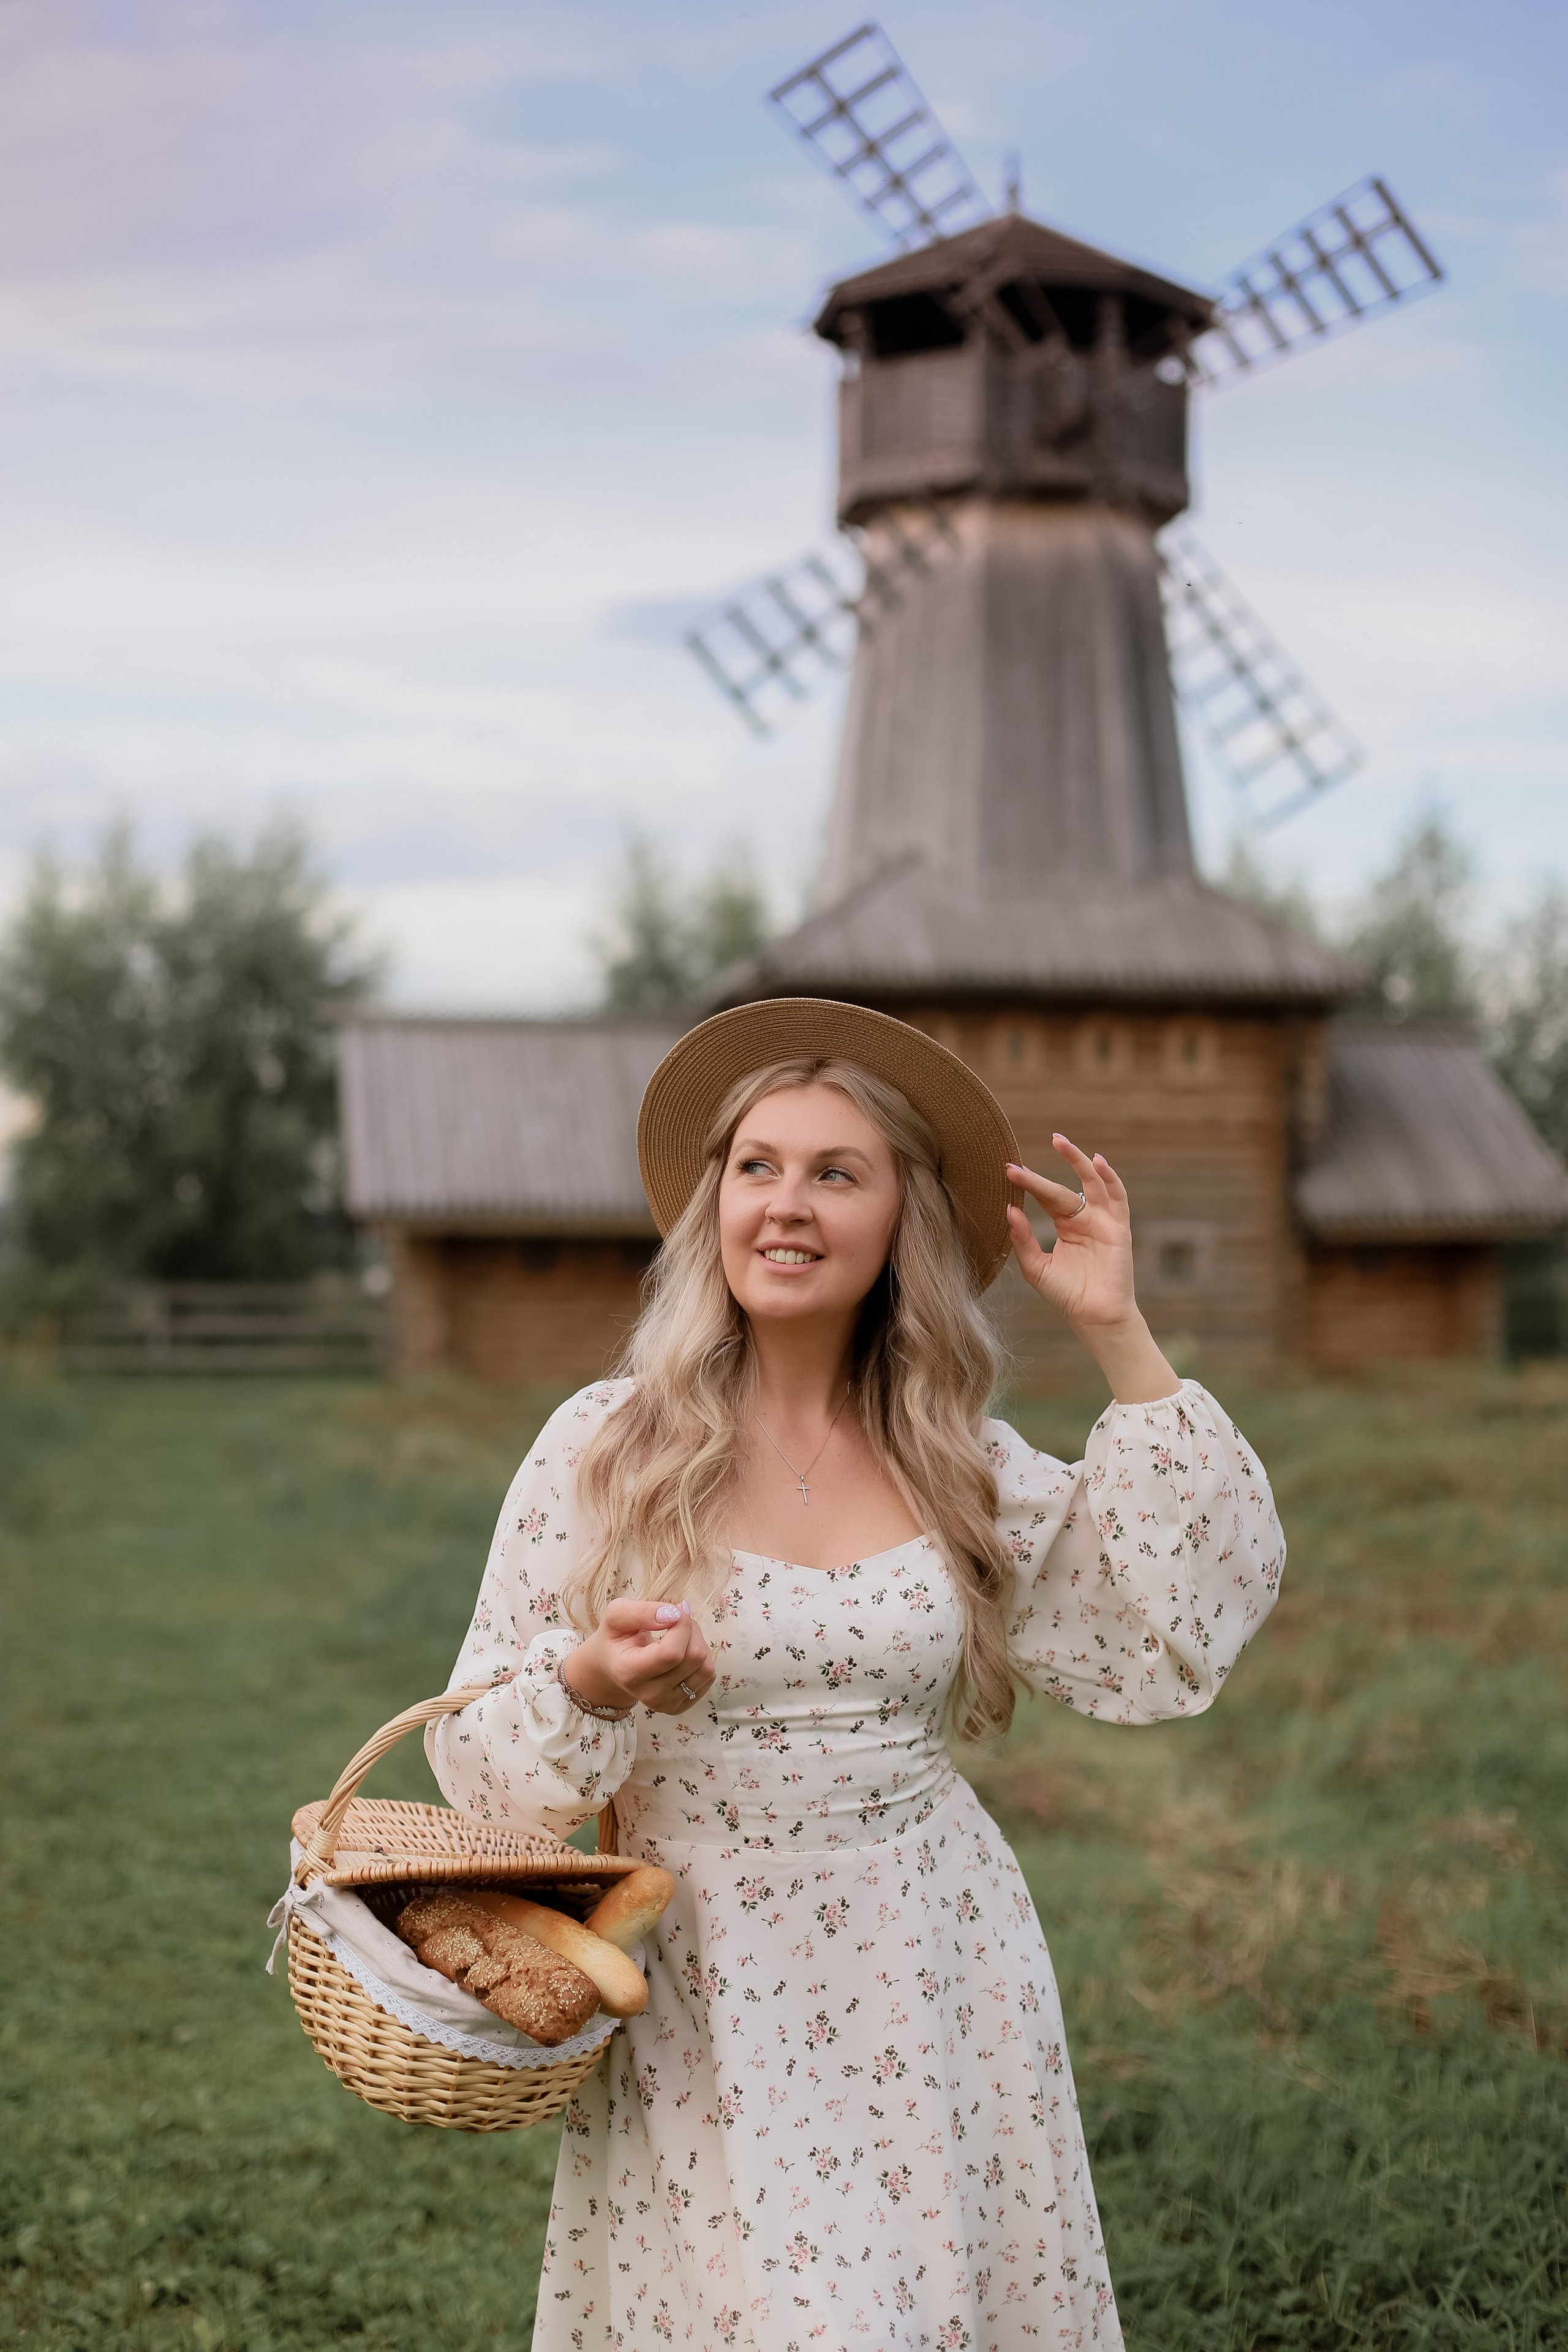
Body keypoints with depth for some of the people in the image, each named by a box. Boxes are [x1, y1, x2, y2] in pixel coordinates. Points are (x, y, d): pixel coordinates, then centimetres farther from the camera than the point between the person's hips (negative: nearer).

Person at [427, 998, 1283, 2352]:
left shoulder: (960, 1463, 4)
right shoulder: (604, 1448, -5)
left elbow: (1171, 1645, -1)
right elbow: (480, 1753, -3)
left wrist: (1120, 1339, -2)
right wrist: (591, 1682, -26)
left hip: (939, 1992, 3)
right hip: (712, 2005, -2)